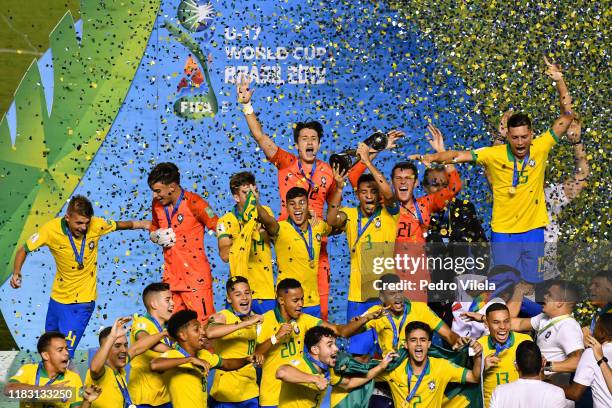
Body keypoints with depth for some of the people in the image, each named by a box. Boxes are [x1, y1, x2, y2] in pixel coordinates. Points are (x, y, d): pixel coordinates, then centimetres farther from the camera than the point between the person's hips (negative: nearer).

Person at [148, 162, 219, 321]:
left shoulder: (193, 203, -11)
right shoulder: (158, 205, 9)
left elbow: (220, 229, -9)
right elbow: (153, 230, 24)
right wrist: (156, 237, 1)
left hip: (196, 276, -6)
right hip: (171, 277, 6)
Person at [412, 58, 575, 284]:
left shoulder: (540, 148, -5)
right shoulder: (494, 154, -10)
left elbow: (567, 116, -3)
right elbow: (460, 155, -10)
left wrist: (560, 82, -12)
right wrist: (433, 157, -27)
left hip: (534, 231, 2)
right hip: (503, 233, -2)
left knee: (532, 288, 9)